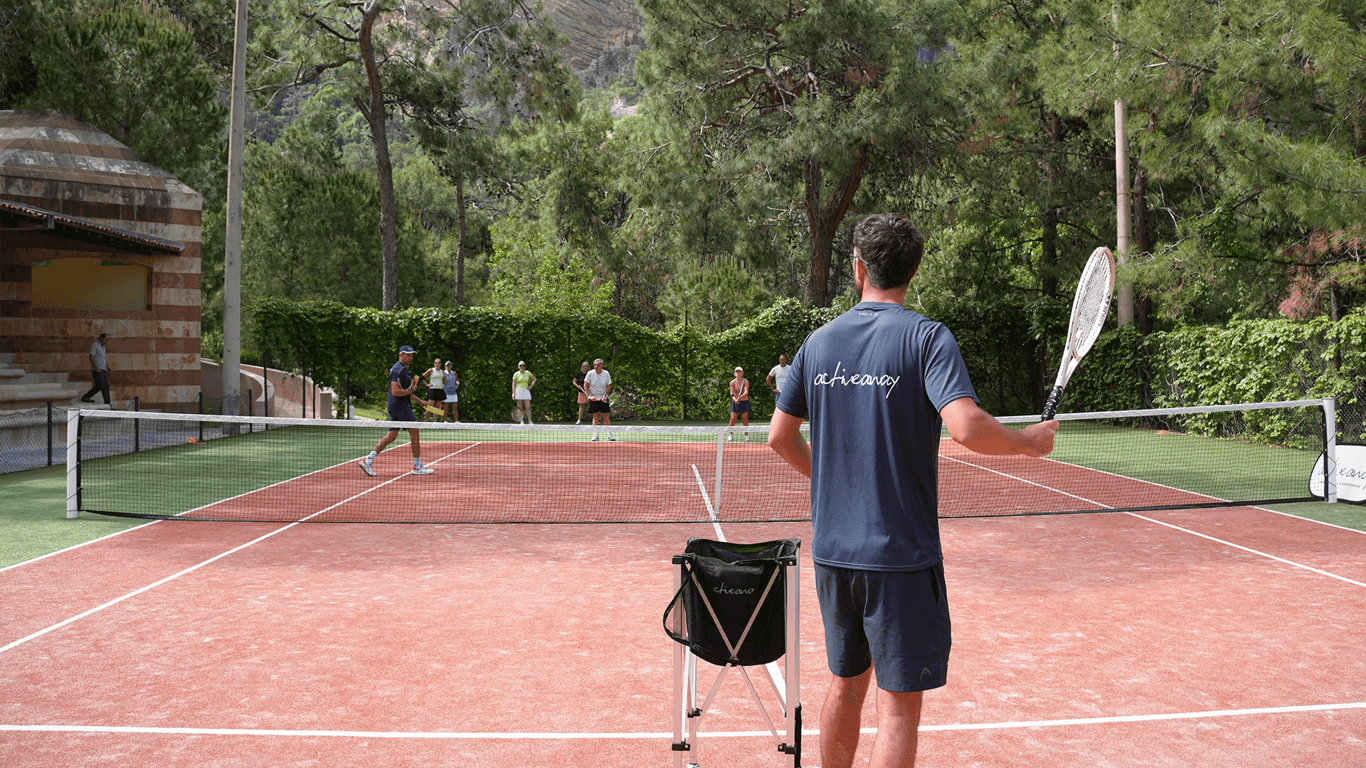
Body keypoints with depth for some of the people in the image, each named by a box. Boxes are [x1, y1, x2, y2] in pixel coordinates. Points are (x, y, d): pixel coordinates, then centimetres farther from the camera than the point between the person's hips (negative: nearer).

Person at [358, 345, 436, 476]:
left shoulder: (403, 369, 20)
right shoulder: (398, 370, -14)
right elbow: (395, 392, -23)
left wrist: (419, 401, 26)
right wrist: (411, 390, -13)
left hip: (395, 407, 10)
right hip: (401, 407, -10)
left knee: (391, 436, 8)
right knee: (414, 433, -3)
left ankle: (368, 461, 3)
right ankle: (417, 467, 3)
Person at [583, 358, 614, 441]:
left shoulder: (606, 374, -4)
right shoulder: (590, 373, -6)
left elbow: (609, 386, 2)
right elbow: (585, 386, 0)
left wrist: (604, 395, -12)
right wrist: (591, 395, -10)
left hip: (603, 398, 0)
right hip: (593, 398, 0)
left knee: (606, 416, -3)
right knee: (595, 416, -2)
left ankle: (609, 435, 3)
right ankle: (595, 435, 4)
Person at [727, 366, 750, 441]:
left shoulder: (746, 381, -7)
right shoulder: (732, 382, -5)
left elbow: (746, 392, -19)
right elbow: (732, 394, -11)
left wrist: (741, 396, -40)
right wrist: (735, 399, -32)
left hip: (744, 402, 0)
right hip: (735, 402, 0)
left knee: (745, 419, 0)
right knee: (732, 419, -6)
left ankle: (746, 435, 11)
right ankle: (730, 434, 8)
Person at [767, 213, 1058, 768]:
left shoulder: (819, 341, 5)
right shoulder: (927, 338, -10)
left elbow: (780, 437, 9)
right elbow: (966, 428, -24)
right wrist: (1028, 442, -5)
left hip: (832, 549, 5)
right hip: (900, 554, -5)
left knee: (846, 684, 19)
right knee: (898, 702, 3)